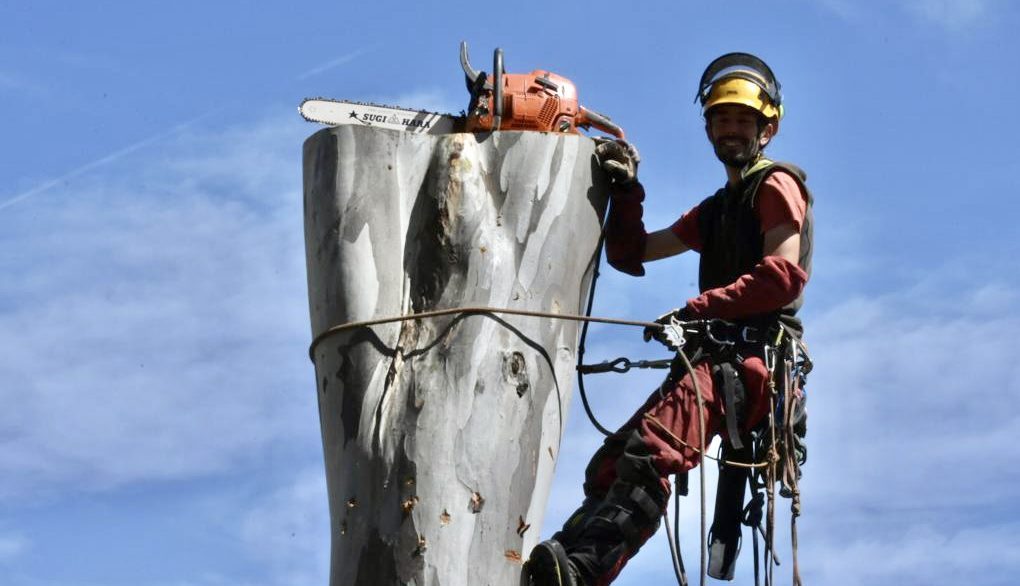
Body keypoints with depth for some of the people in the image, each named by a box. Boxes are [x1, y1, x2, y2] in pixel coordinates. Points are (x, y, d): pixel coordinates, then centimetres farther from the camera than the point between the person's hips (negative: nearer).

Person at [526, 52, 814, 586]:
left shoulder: (776, 186, 6)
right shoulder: (715, 211, 33)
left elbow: (784, 275, -13)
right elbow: (630, 254, 32)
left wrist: (697, 309, -22)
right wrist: (625, 190, 14)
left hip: (754, 357, -10)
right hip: (714, 358, 10)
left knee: (649, 451, -34)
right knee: (608, 467, -1)